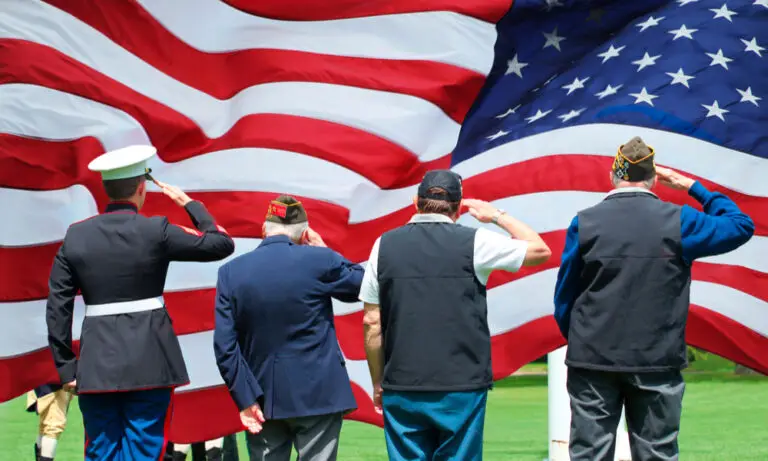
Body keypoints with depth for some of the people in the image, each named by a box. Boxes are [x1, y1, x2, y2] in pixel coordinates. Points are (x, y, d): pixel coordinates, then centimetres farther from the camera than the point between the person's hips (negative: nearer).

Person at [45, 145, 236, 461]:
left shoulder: (76, 236, 3)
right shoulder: (156, 232, -7)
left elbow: (57, 307, 3)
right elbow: (222, 244, 1)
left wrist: (66, 366, 8)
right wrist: (189, 203, 12)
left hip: (96, 365, 3)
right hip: (149, 363, -3)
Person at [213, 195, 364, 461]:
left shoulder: (231, 272, -2)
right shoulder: (318, 261, -9)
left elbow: (224, 346, -5)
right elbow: (360, 284, 10)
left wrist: (245, 398, -3)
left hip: (263, 399, 3)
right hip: (317, 395, -2)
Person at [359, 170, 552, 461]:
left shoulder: (385, 245, 3)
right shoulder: (474, 243, -4)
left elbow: (372, 322, 5)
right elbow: (540, 250, 9)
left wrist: (378, 382, 14)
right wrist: (497, 216, 20)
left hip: (402, 390, 2)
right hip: (461, 387, -2)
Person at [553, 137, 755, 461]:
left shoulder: (584, 223, -3)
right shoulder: (678, 221, -2)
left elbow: (564, 297, 2)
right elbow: (741, 225, 14)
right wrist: (693, 187, 20)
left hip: (592, 360, 0)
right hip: (658, 362, 0)